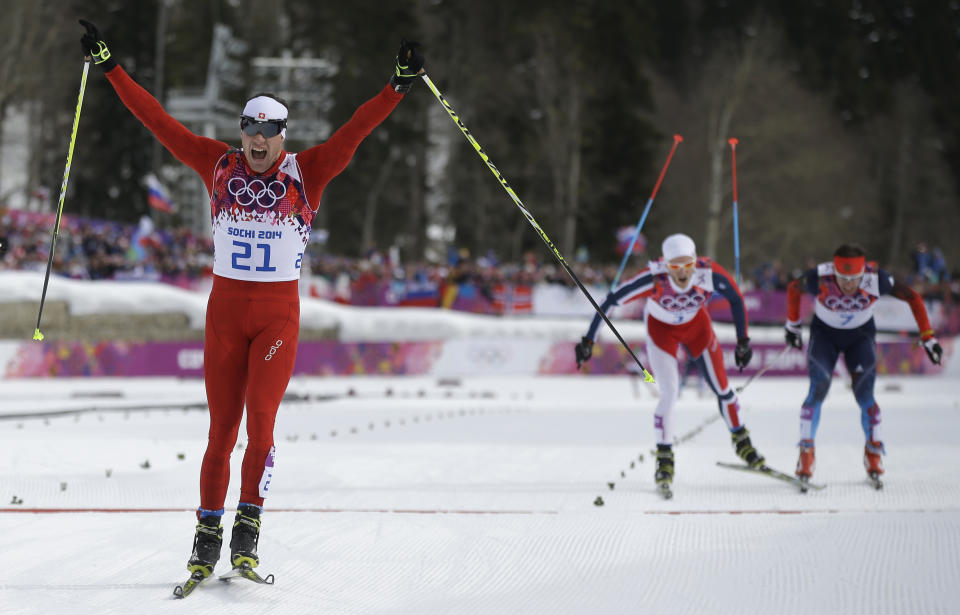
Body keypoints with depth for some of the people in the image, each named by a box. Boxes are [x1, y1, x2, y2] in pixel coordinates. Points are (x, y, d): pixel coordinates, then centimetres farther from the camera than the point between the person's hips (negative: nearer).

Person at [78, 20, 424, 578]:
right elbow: (161, 122, 4)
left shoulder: (307, 172, -1)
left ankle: (249, 527, -3)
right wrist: (111, 68, 4)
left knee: (260, 419, -13)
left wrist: (399, 85, -22)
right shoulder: (219, 165, 3)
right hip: (225, 308, 2)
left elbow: (355, 131, -10)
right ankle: (208, 536, 10)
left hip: (280, 312, -1)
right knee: (222, 428, 2)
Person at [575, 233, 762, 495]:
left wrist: (743, 341, -8)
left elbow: (736, 299, -14)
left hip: (697, 324, 2)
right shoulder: (653, 279, -39)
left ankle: (741, 440, 33)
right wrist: (588, 340, -28)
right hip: (661, 328, -2)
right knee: (669, 393, -14)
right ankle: (664, 458, 3)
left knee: (721, 388, 7)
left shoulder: (710, 274, -34)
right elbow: (611, 301, -31)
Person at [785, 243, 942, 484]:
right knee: (818, 389, -18)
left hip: (861, 336, 0)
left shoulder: (876, 279, -31)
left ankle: (873, 450, 8)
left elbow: (912, 297, -16)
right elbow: (793, 288, -8)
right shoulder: (819, 279, -32)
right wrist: (793, 325, 4)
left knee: (864, 394, -12)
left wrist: (928, 337, -16)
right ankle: (806, 451, -4)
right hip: (824, 335, 0)